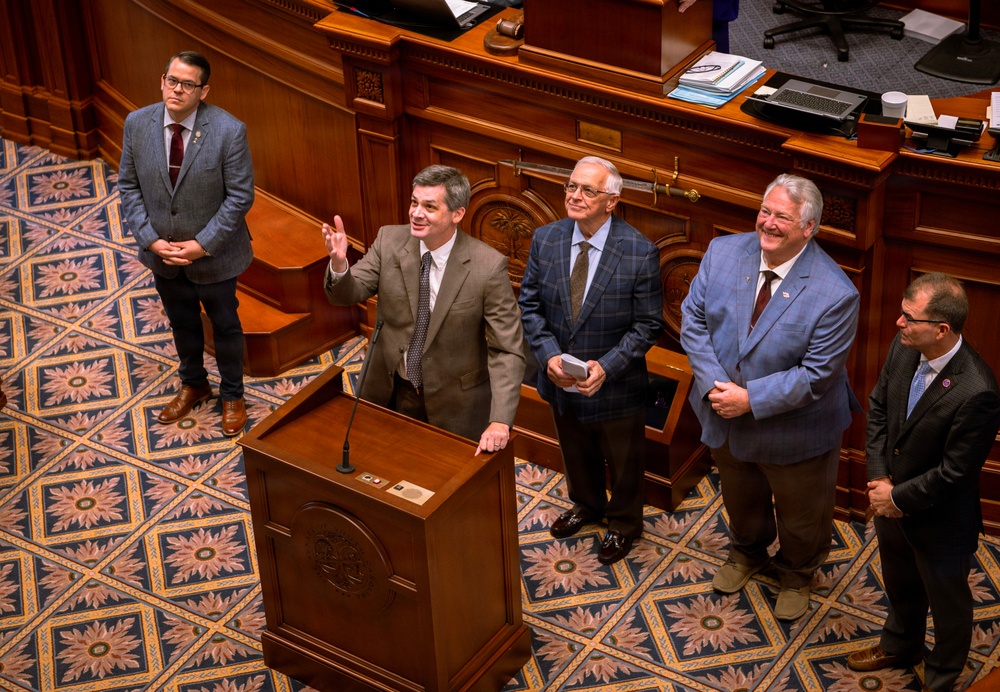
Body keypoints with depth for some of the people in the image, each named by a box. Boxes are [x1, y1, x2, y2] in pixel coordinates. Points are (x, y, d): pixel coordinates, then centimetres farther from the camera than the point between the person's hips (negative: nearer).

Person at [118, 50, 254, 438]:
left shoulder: (228, 131, -23)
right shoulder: (137, 124, -12)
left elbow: (240, 196, -18)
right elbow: (129, 186, -3)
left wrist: (202, 245, -20)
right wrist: (151, 240, -13)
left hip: (213, 254, -3)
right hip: (162, 252, 3)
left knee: (225, 326, 17)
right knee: (182, 324, 24)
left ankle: (232, 395, 40)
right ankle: (193, 385, 48)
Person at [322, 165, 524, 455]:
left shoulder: (488, 266, -22)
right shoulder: (389, 241, -11)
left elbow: (507, 350, -19)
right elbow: (347, 294, -9)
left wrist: (500, 421, -30)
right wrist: (339, 263, -33)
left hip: (455, 403, -3)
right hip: (389, 393, 4)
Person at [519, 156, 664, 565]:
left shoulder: (640, 253, -23)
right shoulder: (545, 240, -11)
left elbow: (647, 325, -16)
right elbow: (529, 305, -4)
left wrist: (606, 367, -26)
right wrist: (549, 355, -19)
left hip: (616, 384, -3)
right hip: (560, 377, 4)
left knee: (624, 462, 21)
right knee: (576, 453, 29)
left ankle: (623, 523, 48)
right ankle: (586, 506, 58)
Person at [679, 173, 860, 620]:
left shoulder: (835, 294, -29)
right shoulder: (723, 252, -15)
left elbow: (817, 374, -26)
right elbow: (693, 319, -8)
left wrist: (751, 399, -28)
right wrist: (715, 384, -20)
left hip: (793, 430, -4)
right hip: (725, 416, 4)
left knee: (800, 515, 22)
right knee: (740, 499, 31)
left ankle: (796, 575, 52)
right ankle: (747, 553, 62)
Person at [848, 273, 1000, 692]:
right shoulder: (904, 347, -16)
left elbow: (955, 472, -27)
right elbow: (878, 407, -1)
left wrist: (898, 498, -16)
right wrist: (879, 478, -9)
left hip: (939, 521, -6)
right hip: (891, 501, 7)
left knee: (948, 604, 22)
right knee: (900, 586, 33)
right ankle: (901, 645, 61)